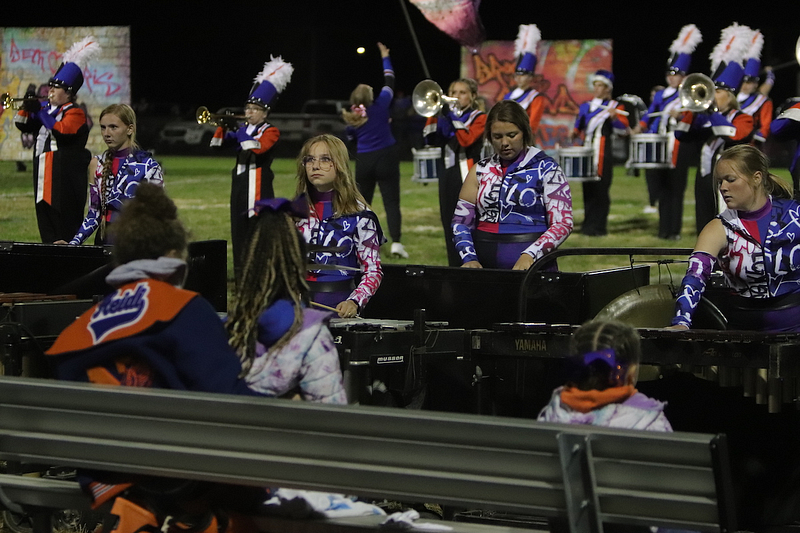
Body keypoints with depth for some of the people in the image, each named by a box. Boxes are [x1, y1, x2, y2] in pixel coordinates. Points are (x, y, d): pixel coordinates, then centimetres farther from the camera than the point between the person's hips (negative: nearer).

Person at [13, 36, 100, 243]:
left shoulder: (75, 113, -7)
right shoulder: (47, 110, 17)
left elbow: (62, 130, -24)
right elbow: (23, 125, 19)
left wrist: (40, 111, -18)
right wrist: (26, 109, -2)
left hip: (65, 183, -8)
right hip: (44, 180, 8)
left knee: (66, 230, -8)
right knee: (45, 223, 10)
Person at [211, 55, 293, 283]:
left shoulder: (270, 131, -4)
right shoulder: (242, 128, 16)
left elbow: (257, 147, -24)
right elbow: (217, 143, 13)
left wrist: (237, 131, -22)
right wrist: (224, 126, -4)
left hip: (258, 185, -7)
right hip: (240, 182, 7)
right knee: (238, 226, 8)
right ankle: (240, 271, 15)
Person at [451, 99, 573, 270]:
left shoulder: (546, 168, 4)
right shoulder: (480, 170, 15)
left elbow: (563, 223, -4)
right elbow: (461, 221, 12)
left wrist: (530, 255, -17)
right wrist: (469, 258, -5)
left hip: (531, 268, -4)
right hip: (484, 267, 4)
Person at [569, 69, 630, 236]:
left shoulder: (615, 106, 3)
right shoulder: (585, 106, 18)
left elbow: (623, 127, -8)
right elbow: (578, 126, 24)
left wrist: (613, 117, -26)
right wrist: (574, 134, 3)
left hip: (603, 153, -5)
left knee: (600, 188, -7)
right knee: (588, 188, 5)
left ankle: (598, 226, -5)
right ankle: (588, 224, 12)